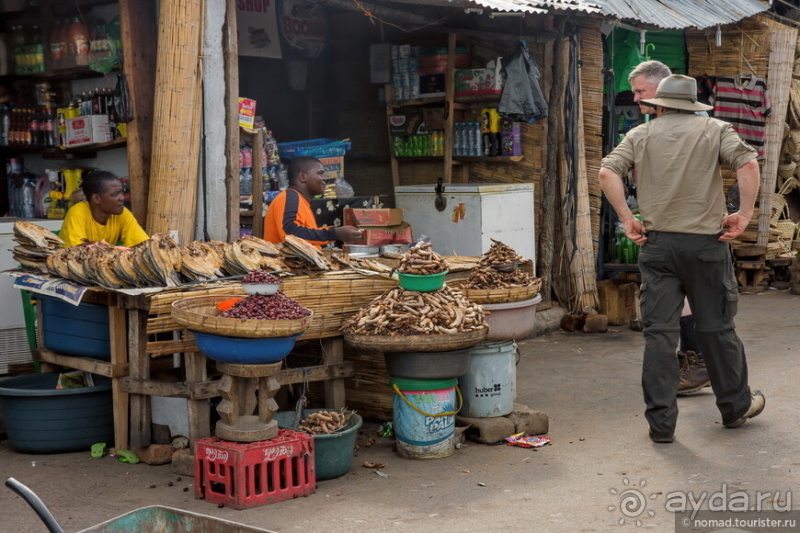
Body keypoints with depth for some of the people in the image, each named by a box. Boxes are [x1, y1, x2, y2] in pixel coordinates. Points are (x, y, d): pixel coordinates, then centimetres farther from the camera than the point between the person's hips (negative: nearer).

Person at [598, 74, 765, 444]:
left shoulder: (641, 135, 7)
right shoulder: (715, 130, 4)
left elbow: (607, 172, -5)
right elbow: (747, 164, -11)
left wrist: (627, 219, -3)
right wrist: (745, 213, -5)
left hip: (657, 244, 1)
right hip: (705, 242, -1)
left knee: (658, 333, 3)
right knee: (716, 327, 12)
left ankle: (661, 423, 5)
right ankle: (735, 406, 28)